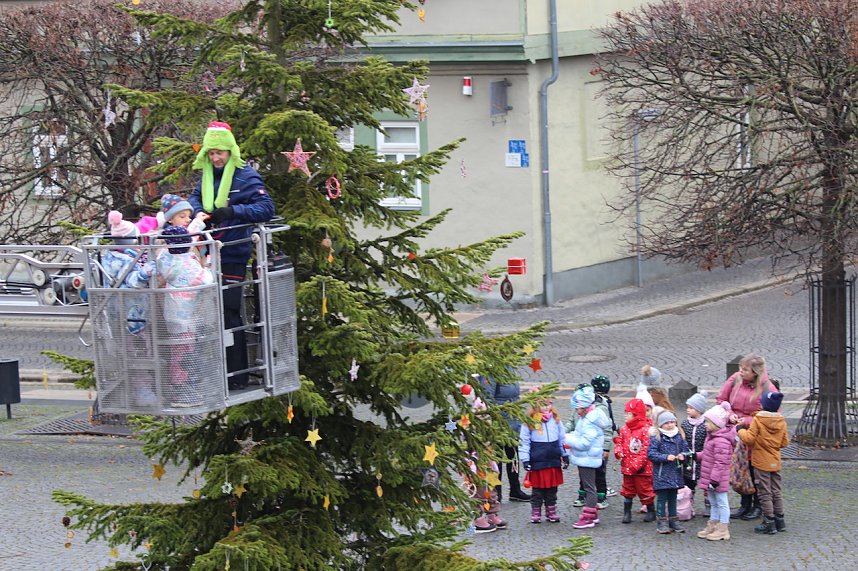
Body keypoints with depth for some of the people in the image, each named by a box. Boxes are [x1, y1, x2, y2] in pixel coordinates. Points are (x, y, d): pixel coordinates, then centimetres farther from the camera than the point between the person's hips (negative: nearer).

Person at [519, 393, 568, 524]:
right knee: (537, 489, 5)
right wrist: (525, 459, -8)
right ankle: (535, 513, 15)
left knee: (552, 489, 12)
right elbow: (524, 442, -5)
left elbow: (562, 439, 15)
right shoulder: (529, 422, -8)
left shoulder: (556, 420, 5)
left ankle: (551, 512, 23)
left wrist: (565, 455, 15)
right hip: (537, 463, -4)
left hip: (554, 462, 4)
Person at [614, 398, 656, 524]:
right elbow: (620, 441, 13)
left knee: (644, 489, 4)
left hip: (641, 468, -6)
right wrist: (618, 451, -10)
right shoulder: (624, 429, 6)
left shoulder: (646, 429, -16)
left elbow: (647, 449, -19)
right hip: (627, 466, 6)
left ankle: (651, 512, 20)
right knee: (628, 490, 11)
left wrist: (638, 464, -21)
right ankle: (627, 512, 18)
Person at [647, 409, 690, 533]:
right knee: (662, 497, 1)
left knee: (673, 497, 14)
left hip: (675, 472, 5)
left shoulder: (679, 436, 6)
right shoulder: (656, 437, -9)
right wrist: (666, 457, -21)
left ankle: (674, 520, 22)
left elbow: (685, 449, 12)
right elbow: (651, 453, -13)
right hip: (661, 473, -4)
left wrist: (683, 455, -10)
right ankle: (662, 522, 8)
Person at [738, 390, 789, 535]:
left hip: (761, 463, -5)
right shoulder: (781, 421, 2)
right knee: (776, 492, 15)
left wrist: (741, 431, 1)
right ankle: (779, 521, 18)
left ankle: (769, 523, 0)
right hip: (776, 463, 5)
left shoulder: (758, 420, -14)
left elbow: (749, 438, -17)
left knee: (765, 493, 0)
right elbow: (785, 442, 7)